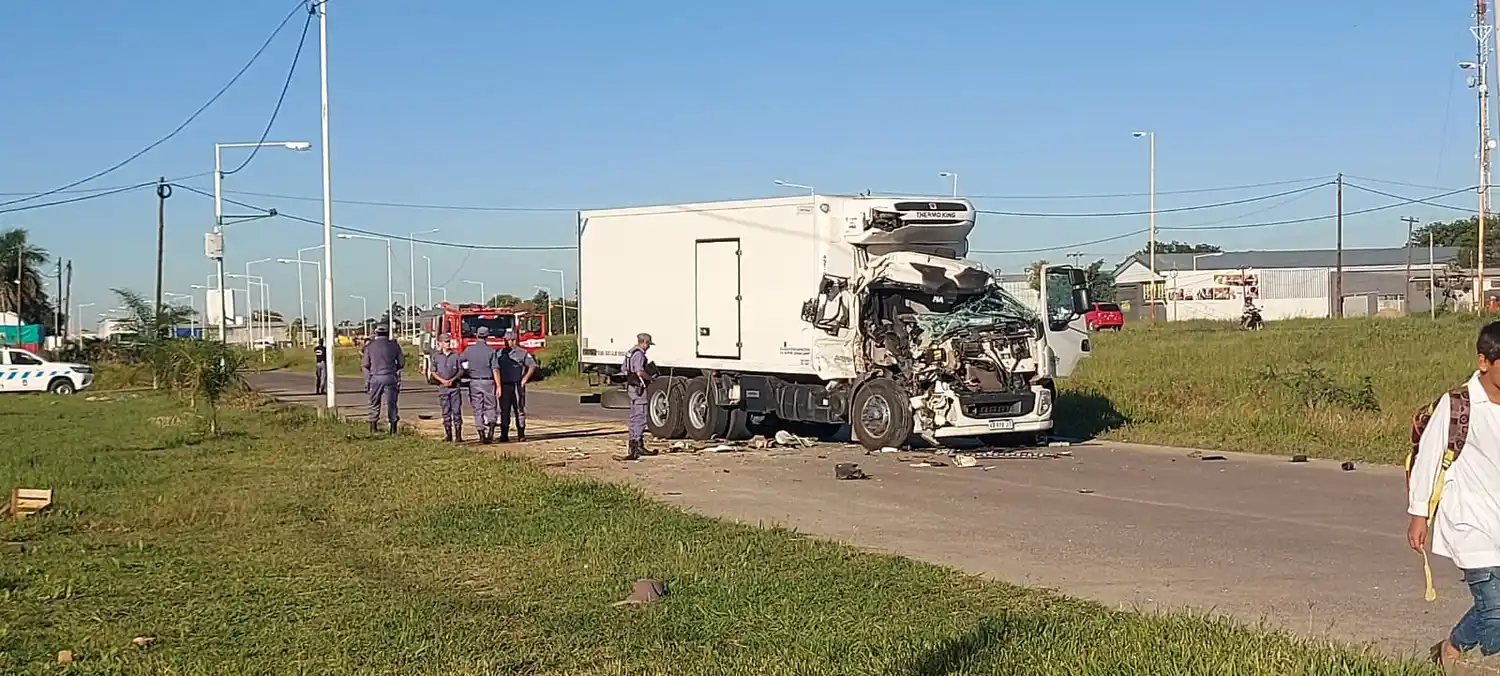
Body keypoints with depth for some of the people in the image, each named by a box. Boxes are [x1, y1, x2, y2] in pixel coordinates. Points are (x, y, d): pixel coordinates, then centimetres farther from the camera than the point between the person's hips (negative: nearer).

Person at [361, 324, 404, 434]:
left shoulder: (370, 346, 2)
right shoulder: (394, 345, 3)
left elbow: (365, 365, 1)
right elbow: (401, 363, 5)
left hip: (375, 377, 0)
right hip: (390, 377, 0)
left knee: (374, 404, 11)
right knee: (391, 403, 3)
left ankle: (373, 428, 14)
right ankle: (393, 428, -2)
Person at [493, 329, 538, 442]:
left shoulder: (522, 353, 2)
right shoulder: (499, 353, 6)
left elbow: (532, 366, 8)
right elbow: (496, 370, 3)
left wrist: (525, 379, 1)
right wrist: (499, 386, -5)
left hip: (518, 386, -1)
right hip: (504, 386, 1)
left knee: (520, 411, -1)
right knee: (504, 411, 4)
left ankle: (521, 435, 4)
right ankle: (504, 435, 8)